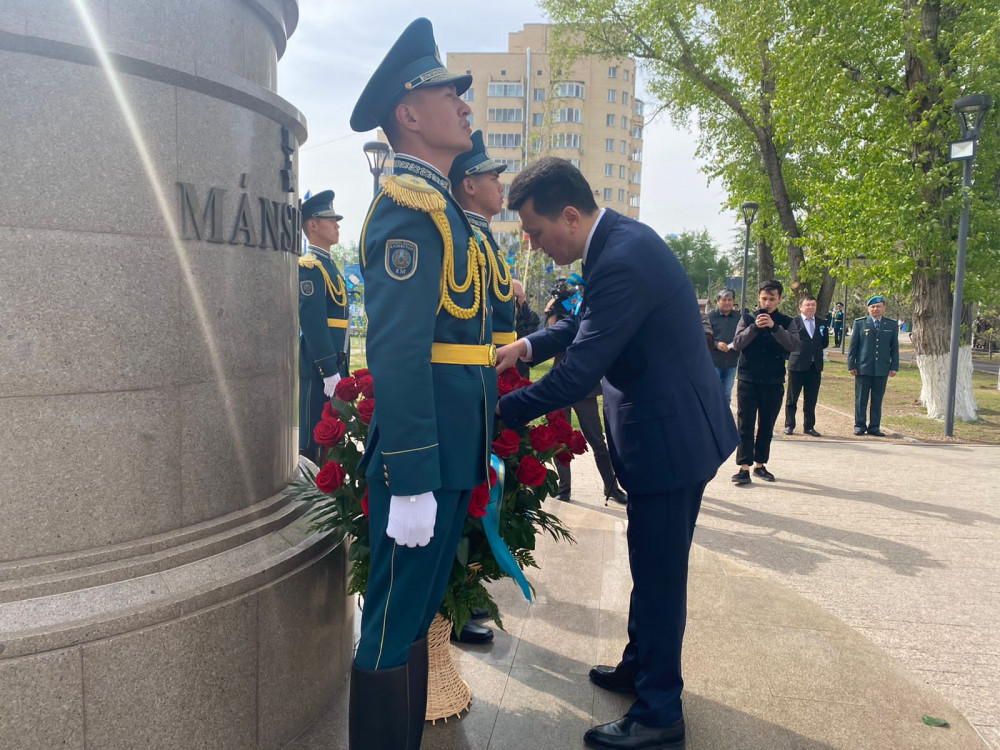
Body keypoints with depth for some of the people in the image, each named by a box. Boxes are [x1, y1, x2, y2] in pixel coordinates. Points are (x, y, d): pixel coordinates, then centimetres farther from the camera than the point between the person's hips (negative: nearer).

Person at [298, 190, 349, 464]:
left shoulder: (328, 265, 19)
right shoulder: (309, 267, -11)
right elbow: (313, 322, -19)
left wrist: (339, 369, 18)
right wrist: (329, 372, -22)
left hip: (334, 363, 10)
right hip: (319, 367, -10)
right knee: (315, 442, -4)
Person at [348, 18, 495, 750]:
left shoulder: (440, 204, 18)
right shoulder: (411, 204, -13)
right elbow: (397, 352, -22)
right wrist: (411, 483, -24)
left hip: (452, 450, 10)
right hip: (423, 457, -10)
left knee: (417, 612, 20)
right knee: (395, 627, 3)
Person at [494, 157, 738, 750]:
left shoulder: (623, 261, -27)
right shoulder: (622, 236, 5)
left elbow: (579, 373, -26)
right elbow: (590, 320, 18)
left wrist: (502, 412, -16)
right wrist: (530, 344, 4)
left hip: (671, 435, -10)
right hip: (673, 426, 10)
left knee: (658, 572, 3)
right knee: (654, 564, 22)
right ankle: (641, 665, 40)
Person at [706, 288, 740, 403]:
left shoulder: (738, 318, 8)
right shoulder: (710, 317, -4)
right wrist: (716, 344, -20)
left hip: (731, 363, 4)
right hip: (714, 362, -4)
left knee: (727, 395, 12)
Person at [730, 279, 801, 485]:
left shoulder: (787, 322, 5)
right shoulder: (747, 319, 5)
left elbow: (794, 345, -11)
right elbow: (737, 344, -6)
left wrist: (774, 327, -22)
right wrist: (755, 327, -19)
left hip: (773, 382, 1)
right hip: (747, 380, -1)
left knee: (767, 426, 9)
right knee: (745, 425, -5)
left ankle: (760, 465, 20)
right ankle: (744, 468, -4)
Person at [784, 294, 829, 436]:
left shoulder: (821, 324, 10)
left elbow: (824, 343, 15)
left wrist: (825, 331, 4)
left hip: (815, 366, 4)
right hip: (797, 366, -4)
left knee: (811, 400, 10)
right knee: (792, 399, 7)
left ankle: (809, 426, 19)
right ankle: (789, 425, 17)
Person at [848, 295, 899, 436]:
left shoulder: (892, 325, 9)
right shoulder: (859, 323, 4)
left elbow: (894, 348, 10)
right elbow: (853, 345, 3)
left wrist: (894, 366, 3)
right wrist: (851, 365, -3)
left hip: (882, 369, 2)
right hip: (863, 368, -2)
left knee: (877, 400, 7)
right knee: (861, 399, 2)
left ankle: (874, 427, 14)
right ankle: (860, 425, 12)